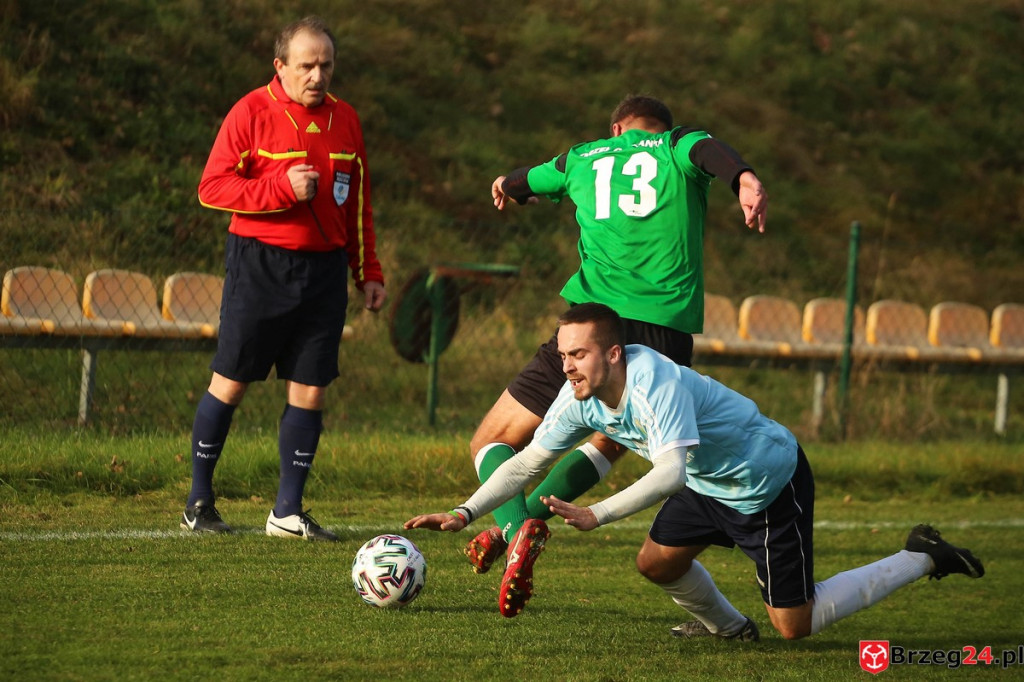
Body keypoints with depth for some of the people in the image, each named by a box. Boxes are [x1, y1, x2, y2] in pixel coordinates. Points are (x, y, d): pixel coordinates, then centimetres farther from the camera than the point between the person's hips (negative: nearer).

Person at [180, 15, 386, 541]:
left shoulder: (344, 120, 10)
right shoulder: (252, 113, -6)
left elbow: (357, 203, 18)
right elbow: (212, 187, -9)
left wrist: (368, 272, 14)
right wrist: (282, 189, -18)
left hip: (323, 269, 4)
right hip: (259, 265, -4)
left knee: (309, 391, 1)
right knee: (230, 383, 0)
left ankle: (287, 512, 8)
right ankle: (199, 503, 11)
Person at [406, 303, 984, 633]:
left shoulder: (656, 381, -35)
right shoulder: (580, 400, -11)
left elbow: (671, 471, -44)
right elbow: (527, 463, -2)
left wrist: (596, 516, -52)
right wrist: (465, 513, -13)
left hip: (771, 486, -8)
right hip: (710, 483, 8)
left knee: (796, 627, -3)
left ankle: (921, 559, 12)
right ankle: (729, 628, 33)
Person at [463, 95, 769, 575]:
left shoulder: (583, 159, 21)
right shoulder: (677, 145, 15)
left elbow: (519, 184, 42)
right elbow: (708, 150, -11)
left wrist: (508, 186, 67)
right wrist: (745, 180, -34)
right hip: (668, 332, 0)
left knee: (491, 443, 9)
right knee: (609, 441, 27)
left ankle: (517, 529, -20)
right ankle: (517, 524, 7)